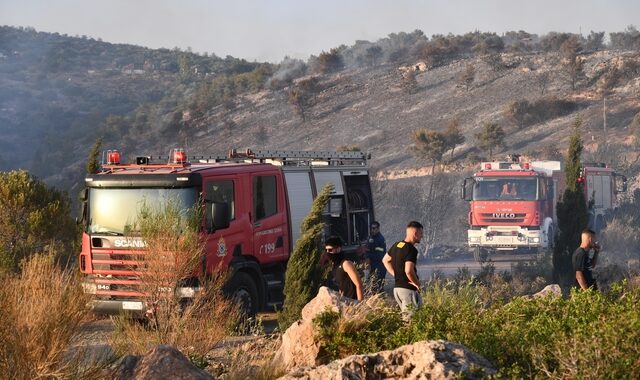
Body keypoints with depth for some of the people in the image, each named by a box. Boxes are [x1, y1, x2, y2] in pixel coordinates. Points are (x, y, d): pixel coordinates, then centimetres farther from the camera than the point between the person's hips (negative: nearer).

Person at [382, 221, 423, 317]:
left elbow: (385, 260, 25)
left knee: (404, 316, 16)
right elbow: (409, 271, -28)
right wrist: (417, 284, -13)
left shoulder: (396, 245, 11)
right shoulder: (411, 250, -17)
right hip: (408, 289, -9)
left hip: (397, 287, 9)